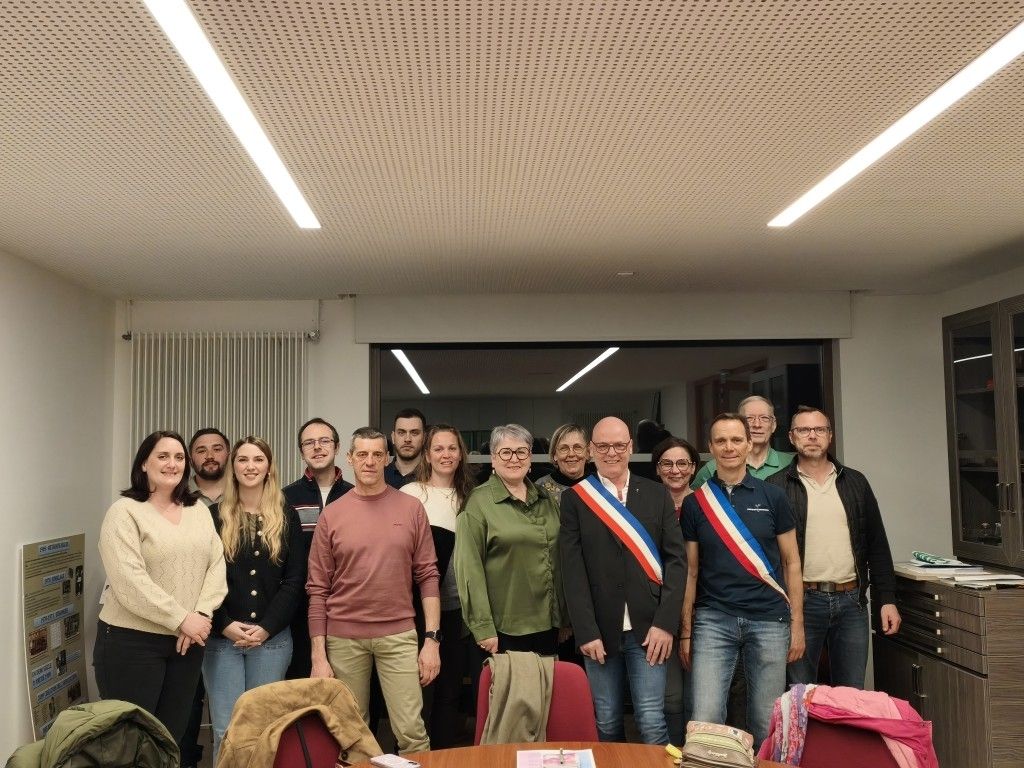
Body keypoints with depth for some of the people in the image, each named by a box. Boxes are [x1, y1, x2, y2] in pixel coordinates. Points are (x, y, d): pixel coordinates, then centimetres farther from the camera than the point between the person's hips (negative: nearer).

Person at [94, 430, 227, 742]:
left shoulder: (199, 511, 10)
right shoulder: (125, 511, -7)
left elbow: (217, 565, 3)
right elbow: (129, 582, -18)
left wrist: (201, 615, -12)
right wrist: (181, 619, -18)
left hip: (188, 640, 5)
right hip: (132, 641, -5)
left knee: (172, 736, 13)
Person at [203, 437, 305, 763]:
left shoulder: (286, 516, 5)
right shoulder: (214, 516, 4)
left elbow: (295, 579, 0)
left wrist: (266, 627, -9)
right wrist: (225, 625, -11)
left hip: (273, 638, 1)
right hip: (222, 638, 0)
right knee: (226, 729, 1)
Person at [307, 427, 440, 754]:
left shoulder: (412, 509, 0)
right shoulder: (332, 514, 0)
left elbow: (427, 576, 1)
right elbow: (318, 589, 1)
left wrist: (432, 638, -5)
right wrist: (319, 655, -2)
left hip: (398, 635, -1)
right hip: (343, 637, 1)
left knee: (412, 731, -1)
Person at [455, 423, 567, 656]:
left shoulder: (545, 500, 11)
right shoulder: (478, 502, -7)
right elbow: (469, 568, -11)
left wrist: (564, 618, 13)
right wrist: (482, 628, -14)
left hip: (548, 626, 5)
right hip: (503, 630, -5)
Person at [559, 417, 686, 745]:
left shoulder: (657, 495, 6)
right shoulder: (574, 498, 2)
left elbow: (675, 559, 2)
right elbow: (572, 570, -3)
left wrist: (665, 623, -7)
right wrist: (586, 632, -9)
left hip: (648, 627, 0)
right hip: (599, 630, 0)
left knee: (652, 723, -1)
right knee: (607, 724, 9)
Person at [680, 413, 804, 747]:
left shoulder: (772, 497, 3)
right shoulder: (694, 502, 3)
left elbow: (791, 562, 7)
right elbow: (690, 571, 6)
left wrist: (797, 623, 2)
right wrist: (686, 631, 4)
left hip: (769, 620, 0)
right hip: (713, 620, 0)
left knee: (766, 723, 9)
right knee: (704, 720, -6)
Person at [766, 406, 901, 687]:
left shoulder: (855, 482, 10)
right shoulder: (777, 487, 0)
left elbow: (877, 545, 11)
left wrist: (887, 599, 6)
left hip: (851, 601, 3)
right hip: (802, 603, -3)